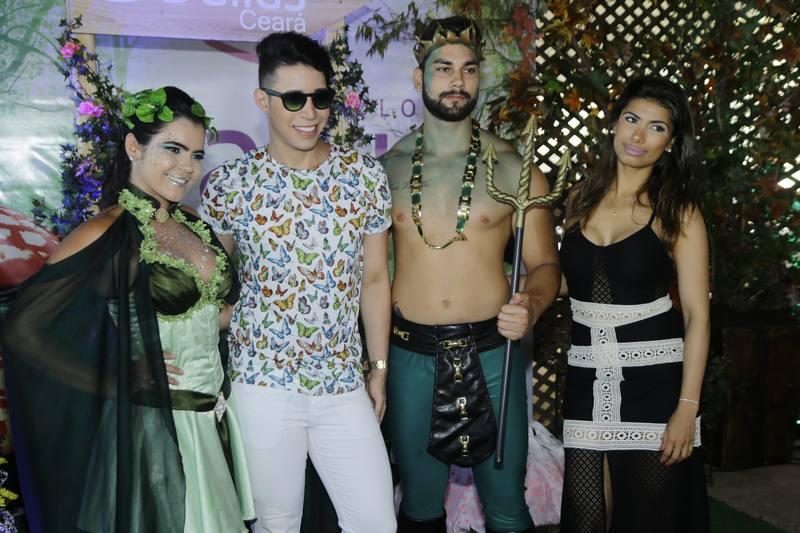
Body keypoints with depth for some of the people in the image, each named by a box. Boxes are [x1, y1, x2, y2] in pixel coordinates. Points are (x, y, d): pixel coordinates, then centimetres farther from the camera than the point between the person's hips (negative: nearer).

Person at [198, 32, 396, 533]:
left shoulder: (366, 175, -1)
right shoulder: (229, 184, -6)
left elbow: (375, 278, 5)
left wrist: (379, 370, 8)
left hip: (345, 384, 2)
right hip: (262, 383, -2)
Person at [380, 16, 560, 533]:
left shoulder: (513, 168, -2)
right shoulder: (387, 169, 2)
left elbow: (544, 264, 1)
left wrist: (531, 305, -21)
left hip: (491, 351, -1)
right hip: (410, 354, 1)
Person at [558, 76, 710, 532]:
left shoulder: (678, 212, -4)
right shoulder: (581, 199, 7)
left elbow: (697, 314, -7)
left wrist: (688, 406, -12)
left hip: (653, 377, -3)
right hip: (588, 377, 3)